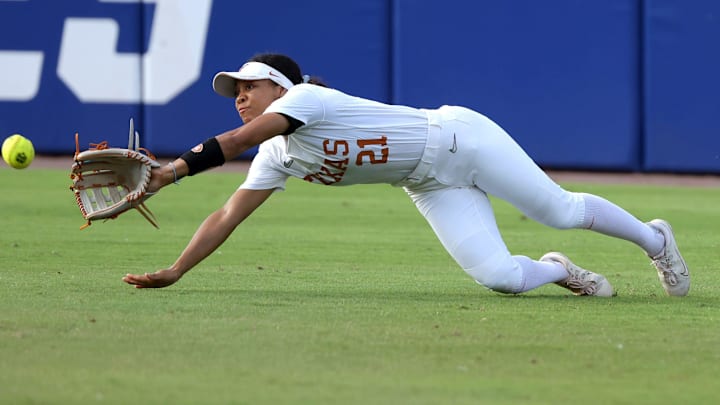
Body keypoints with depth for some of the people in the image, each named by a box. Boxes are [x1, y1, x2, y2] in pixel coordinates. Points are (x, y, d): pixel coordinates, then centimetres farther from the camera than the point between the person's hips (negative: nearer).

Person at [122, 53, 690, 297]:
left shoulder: (305, 96, -21)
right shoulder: (277, 158, 2)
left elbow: (239, 139, -34)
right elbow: (228, 216, 1)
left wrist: (174, 169, -38)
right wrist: (174, 272, -7)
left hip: (460, 139, -6)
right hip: (432, 189, 6)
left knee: (560, 210, -2)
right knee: (498, 276, -12)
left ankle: (654, 238, 21)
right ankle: (558, 271, 18)